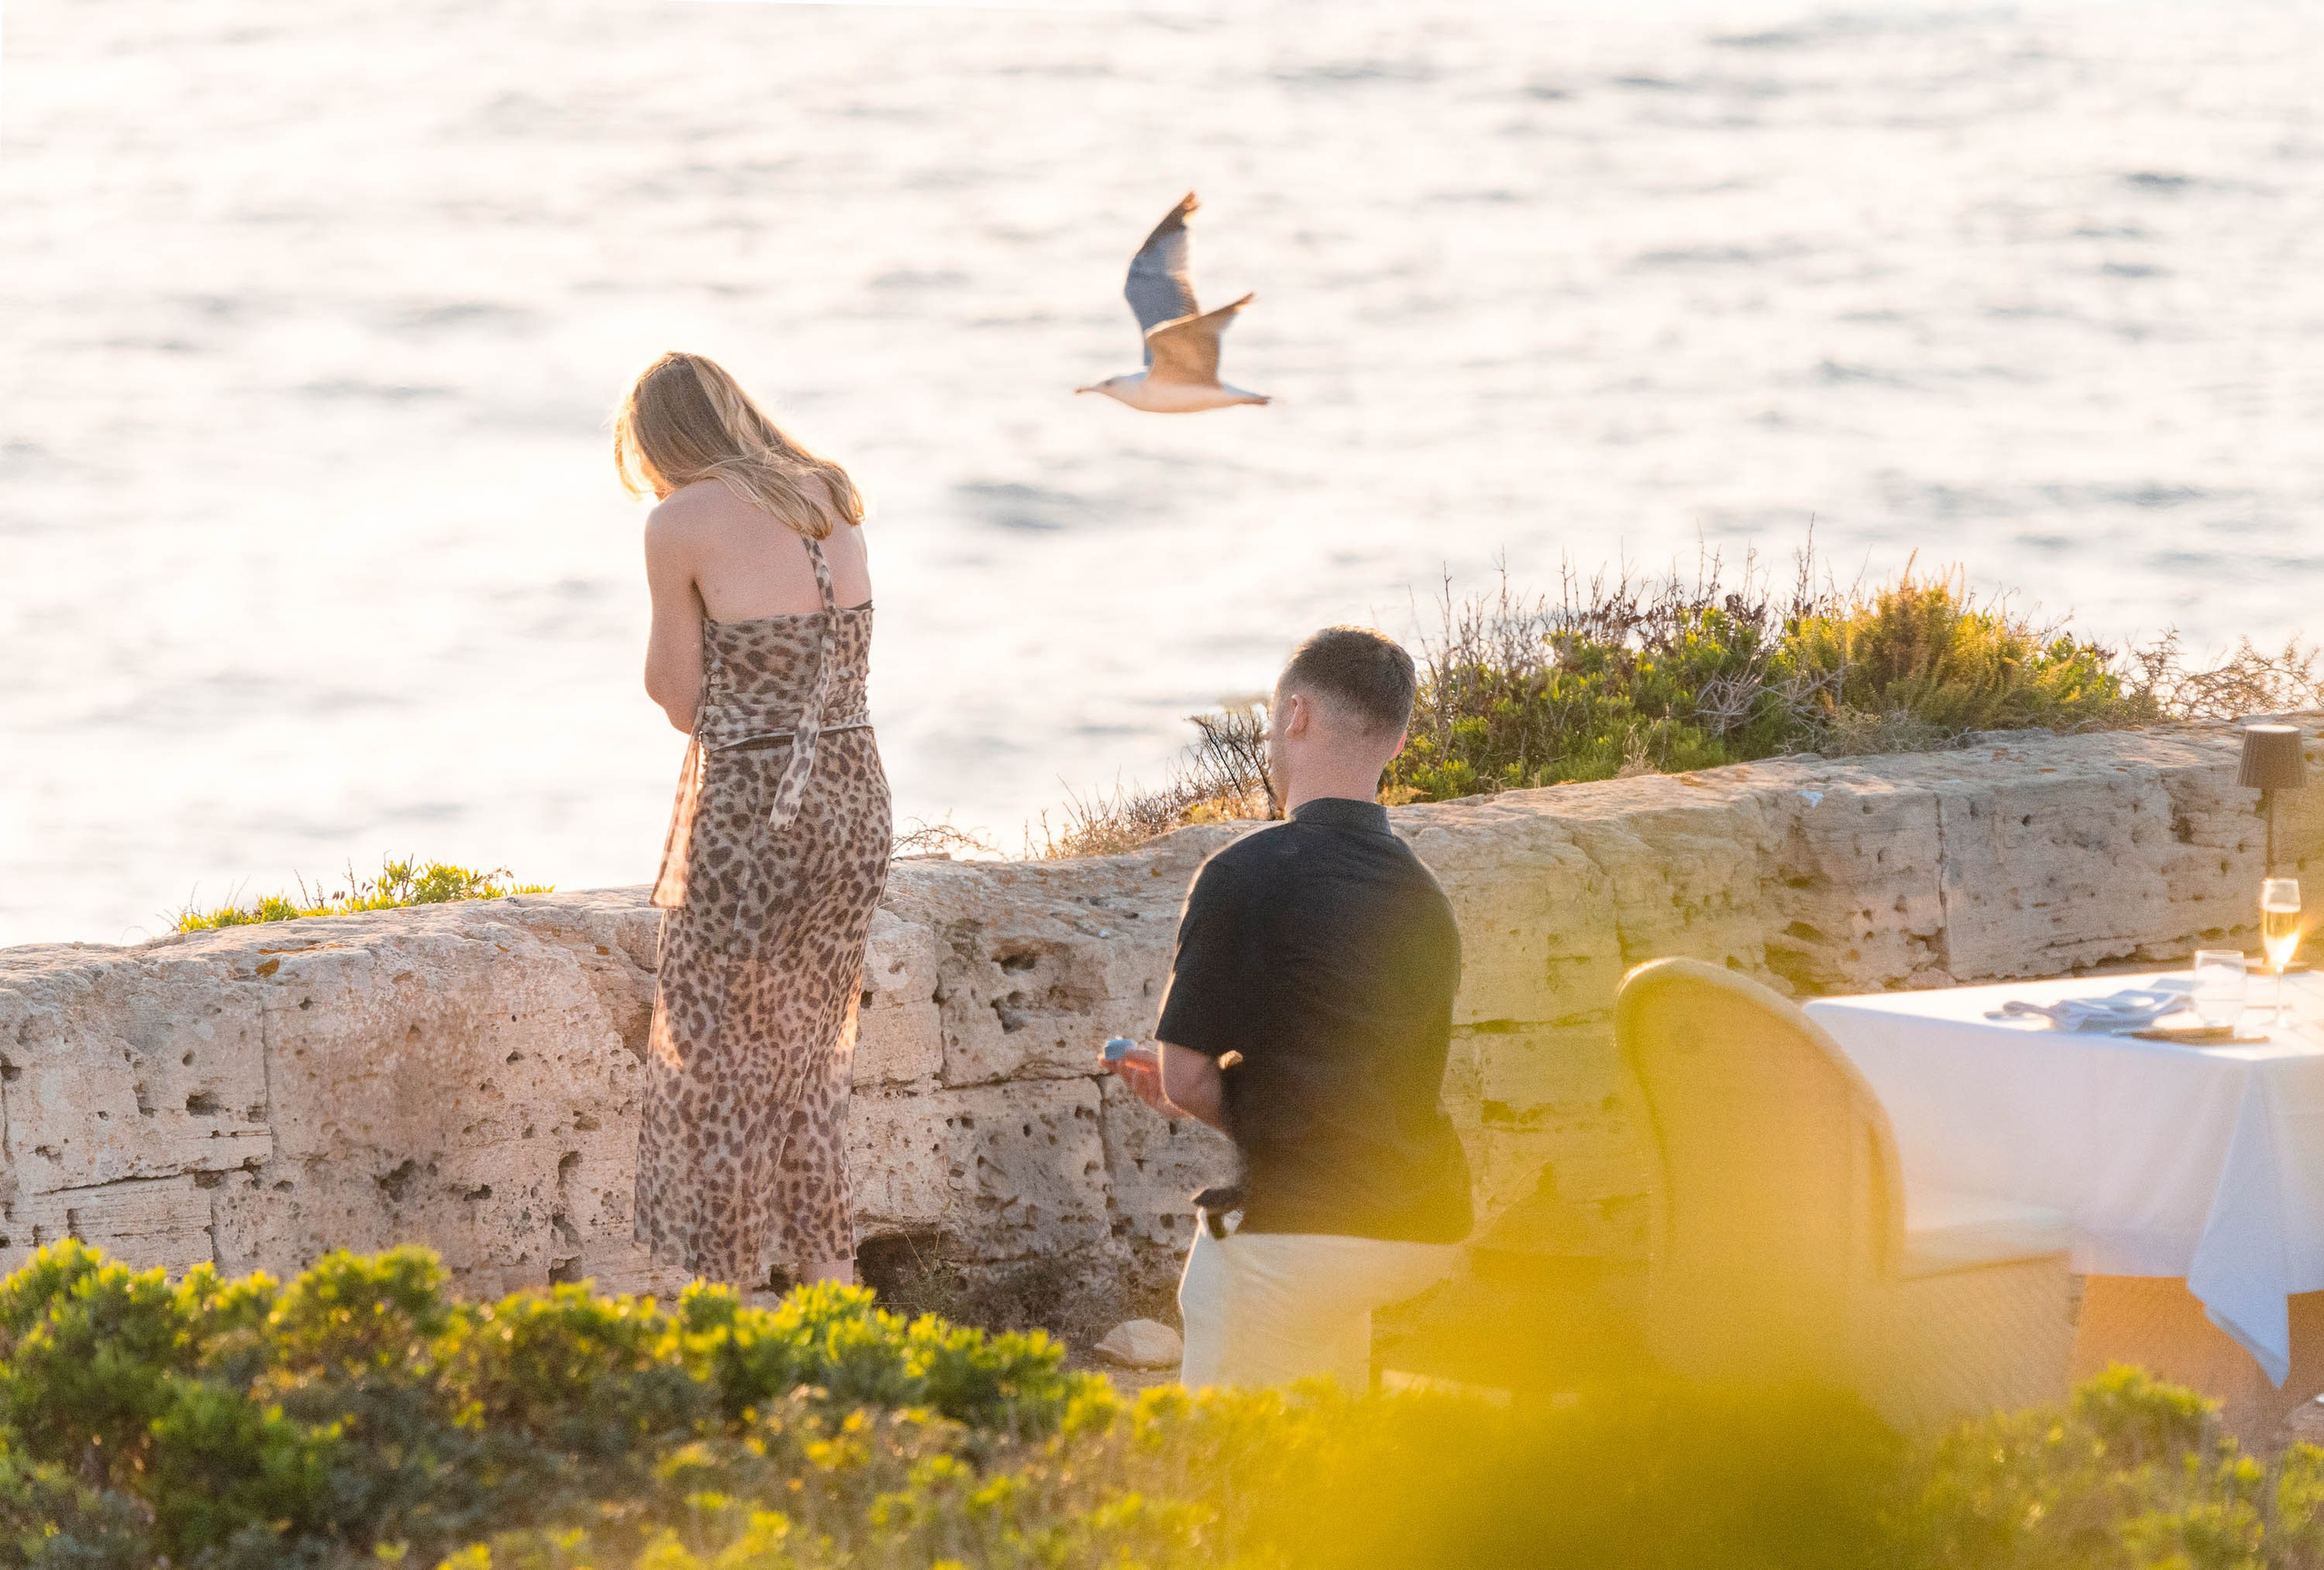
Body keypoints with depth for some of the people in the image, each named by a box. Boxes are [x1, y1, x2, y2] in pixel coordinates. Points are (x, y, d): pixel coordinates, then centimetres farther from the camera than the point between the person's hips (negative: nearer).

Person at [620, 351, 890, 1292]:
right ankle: (829, 1274, 23)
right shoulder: (831, 502, 8)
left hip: (748, 810, -6)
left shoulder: (682, 523, -10)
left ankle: (721, 1303, 8)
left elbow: (681, 702, -3)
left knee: (718, 1066, 5)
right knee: (807, 1055, 19)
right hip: (852, 799, 6)